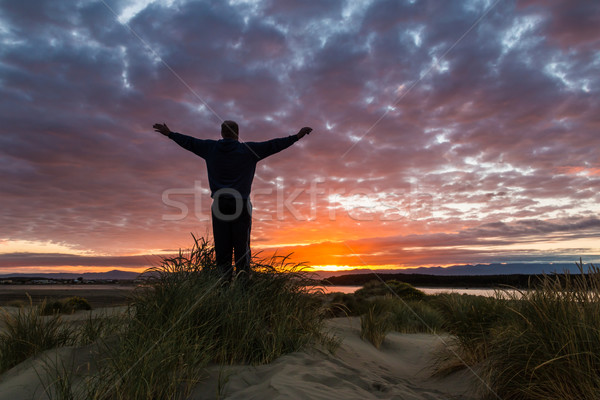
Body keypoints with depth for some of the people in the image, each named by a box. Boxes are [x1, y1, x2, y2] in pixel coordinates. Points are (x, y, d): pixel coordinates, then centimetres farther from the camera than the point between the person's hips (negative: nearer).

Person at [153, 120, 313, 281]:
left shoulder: (210, 148, 8)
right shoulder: (248, 149, 1)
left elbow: (188, 142, 21)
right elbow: (273, 145, 2)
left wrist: (169, 133, 37)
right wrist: (297, 136, 9)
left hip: (219, 205, 2)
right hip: (241, 205, -2)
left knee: (222, 247, 6)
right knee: (242, 247, 3)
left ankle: (224, 280, 6)